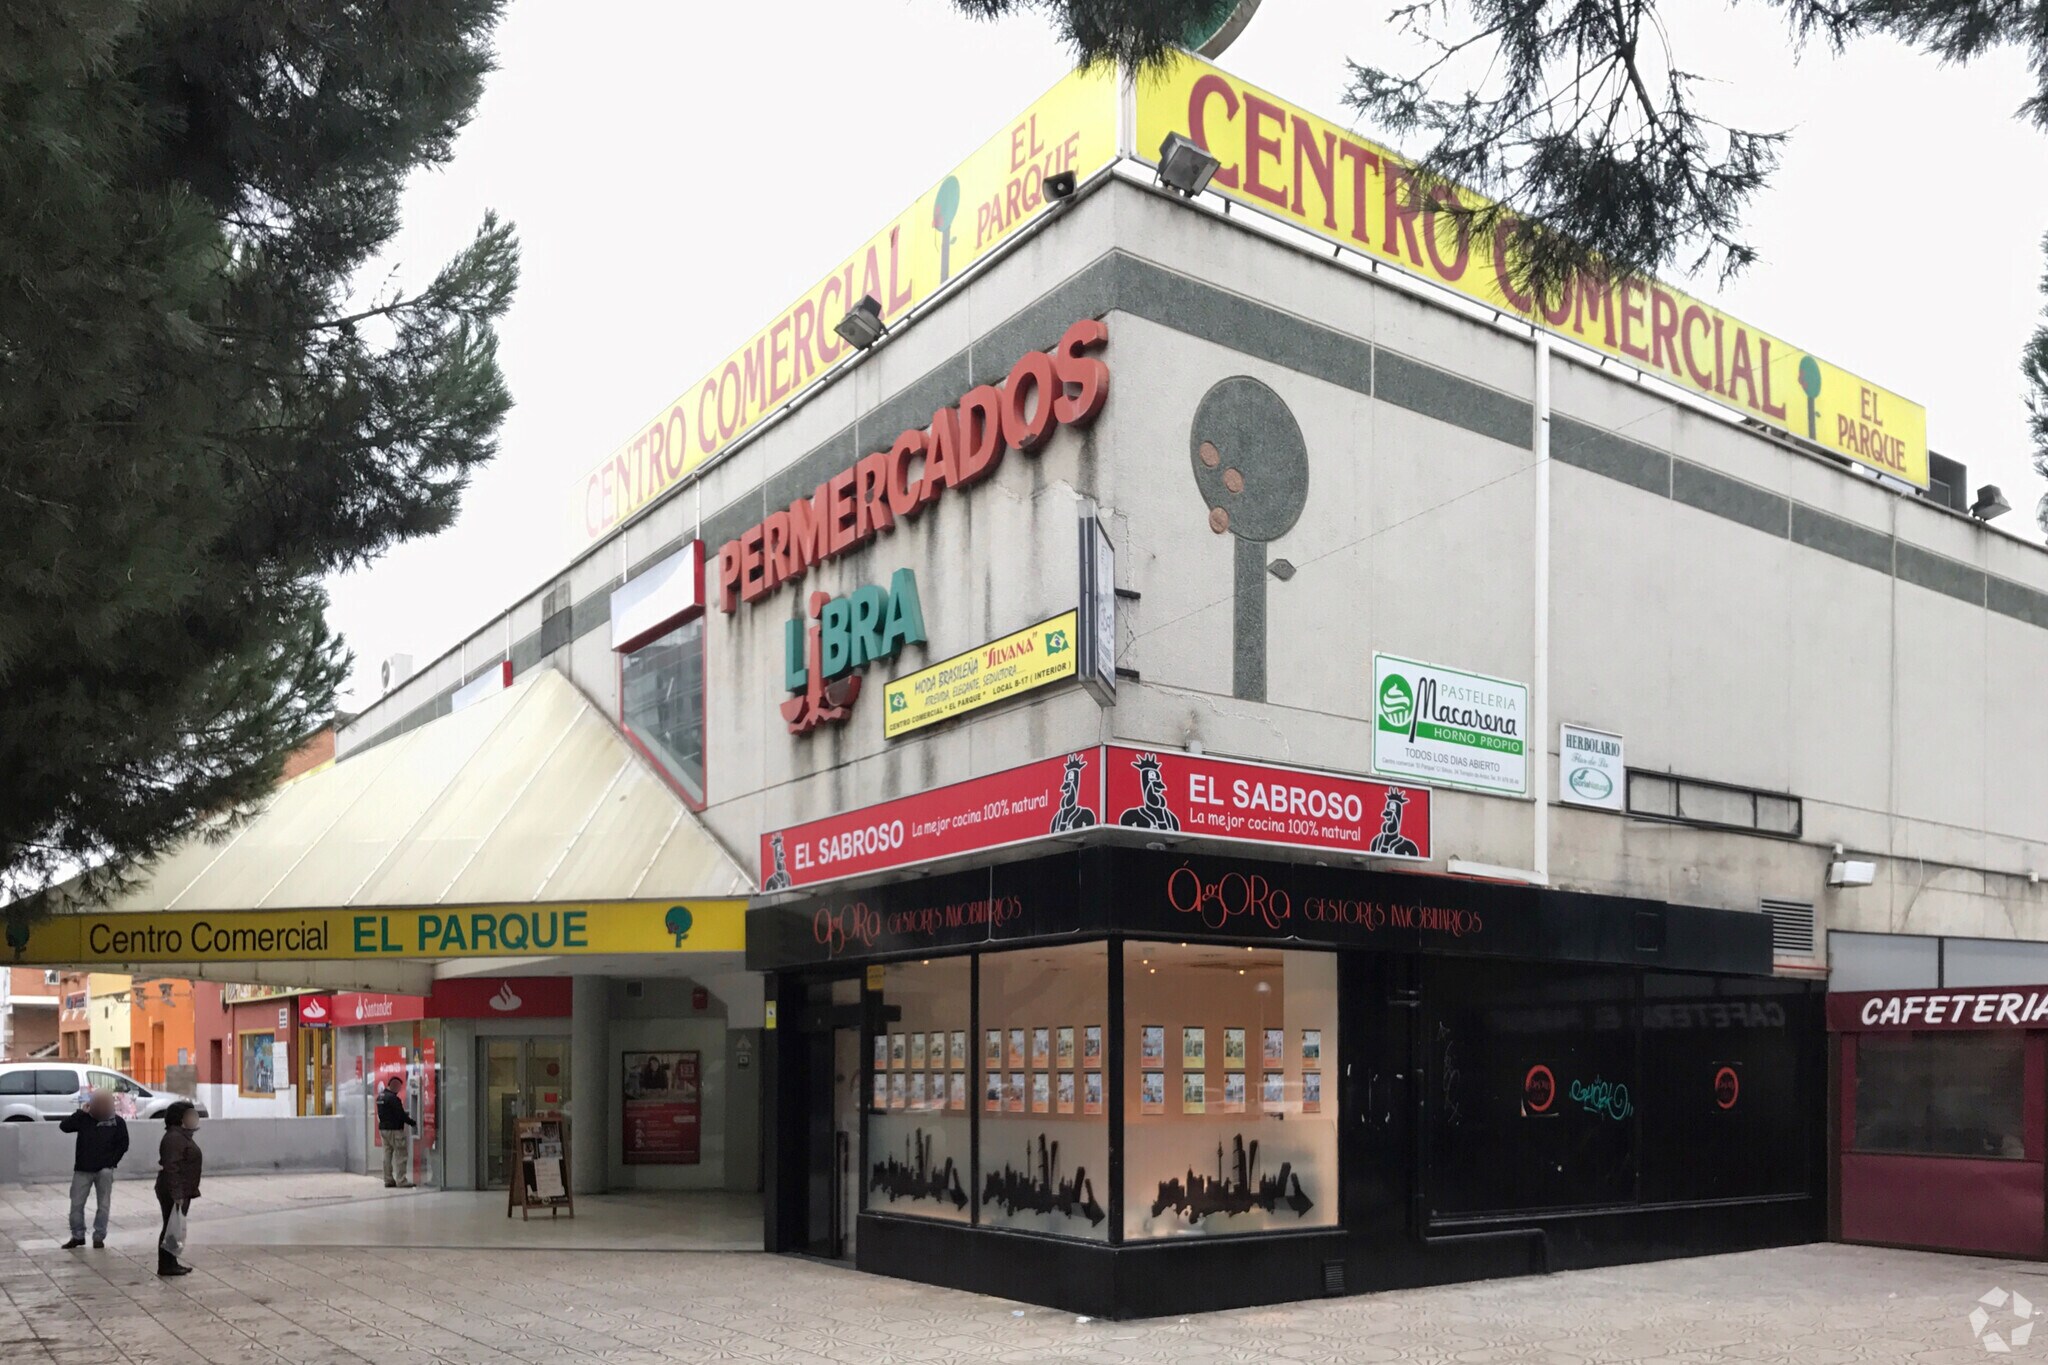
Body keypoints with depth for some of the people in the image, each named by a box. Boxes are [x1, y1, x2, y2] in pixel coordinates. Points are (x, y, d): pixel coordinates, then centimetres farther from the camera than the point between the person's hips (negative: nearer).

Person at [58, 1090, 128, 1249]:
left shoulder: (117, 1122, -2)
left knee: (103, 1205, 4)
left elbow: (123, 1145, 2)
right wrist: (81, 1112, -17)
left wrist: (111, 1162, -5)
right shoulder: (83, 1118, 0)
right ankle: (78, 1236, 18)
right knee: (76, 1204, 4)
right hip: (83, 1169, 1)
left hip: (104, 1171, -1)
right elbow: (64, 1126, -11)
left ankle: (99, 1237, 14)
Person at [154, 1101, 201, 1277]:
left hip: (182, 1192, 11)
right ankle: (166, 1265, 0)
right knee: (172, 1228, -5)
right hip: (173, 1193, -11)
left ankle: (172, 1263, 22)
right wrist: (177, 1194, -28)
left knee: (176, 1227, 15)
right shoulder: (174, 1138, -19)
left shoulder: (182, 1136, 15)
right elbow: (171, 1168, -25)